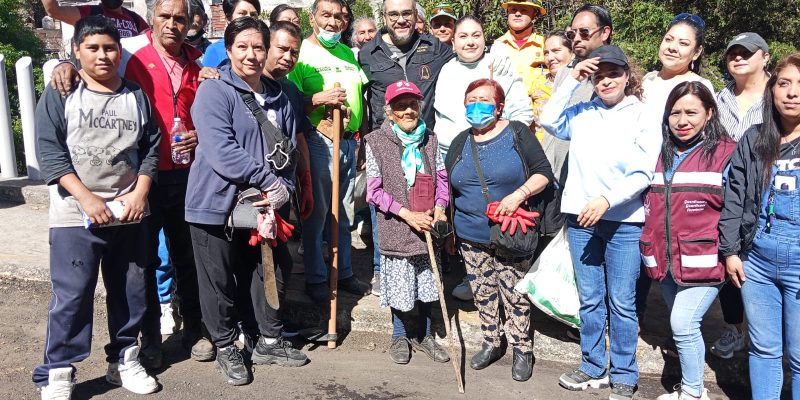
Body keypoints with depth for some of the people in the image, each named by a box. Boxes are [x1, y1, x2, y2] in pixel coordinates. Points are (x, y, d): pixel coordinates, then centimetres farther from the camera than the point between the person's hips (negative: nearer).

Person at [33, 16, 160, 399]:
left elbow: (151, 148, 7)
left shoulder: (137, 96, 8)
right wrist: (87, 198, -16)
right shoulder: (59, 95, 0)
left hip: (128, 214, 3)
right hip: (76, 216, -3)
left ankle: (123, 361, 27)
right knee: (72, 296, -3)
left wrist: (140, 193, -7)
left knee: (130, 292, 10)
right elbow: (50, 151, -7)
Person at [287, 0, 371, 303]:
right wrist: (319, 99, -24)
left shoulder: (349, 54, 15)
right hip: (318, 141, -6)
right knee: (317, 212, 2)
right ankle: (315, 278, 15)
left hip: (349, 141, 6)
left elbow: (361, 97, 20)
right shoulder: (301, 53, -5)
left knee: (345, 213, 13)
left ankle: (343, 272, 26)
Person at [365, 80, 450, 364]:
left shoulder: (429, 140, 3)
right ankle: (399, 337, 33)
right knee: (399, 286, 9)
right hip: (396, 230, -3)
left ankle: (424, 336, 35)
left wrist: (439, 209, -10)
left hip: (427, 227, 4)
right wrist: (408, 214, -17)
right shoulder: (376, 142, -9)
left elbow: (442, 178, 8)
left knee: (427, 285, 15)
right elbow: (374, 191, -11)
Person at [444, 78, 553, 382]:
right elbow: (447, 187, 15)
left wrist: (518, 194, -22)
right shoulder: (461, 143, 9)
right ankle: (491, 344, 32)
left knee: (515, 294, 4)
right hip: (471, 237, 4)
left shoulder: (517, 133, -4)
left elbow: (543, 173, -7)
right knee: (483, 293, 14)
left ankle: (522, 350, 22)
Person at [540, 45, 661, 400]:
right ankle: (594, 368, 26)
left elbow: (643, 174, -7)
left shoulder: (644, 117, -1)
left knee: (621, 303, 3)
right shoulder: (581, 113, 9)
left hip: (623, 221, -3)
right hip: (580, 217, 3)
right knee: (590, 300, 12)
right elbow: (548, 120, -5)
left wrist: (606, 200, -19)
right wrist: (572, 80, -2)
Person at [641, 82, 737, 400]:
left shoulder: (726, 153, -6)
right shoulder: (661, 154, 11)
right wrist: (651, 248, 17)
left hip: (703, 262, -6)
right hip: (665, 262, 6)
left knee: (683, 324, -11)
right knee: (684, 326, 16)